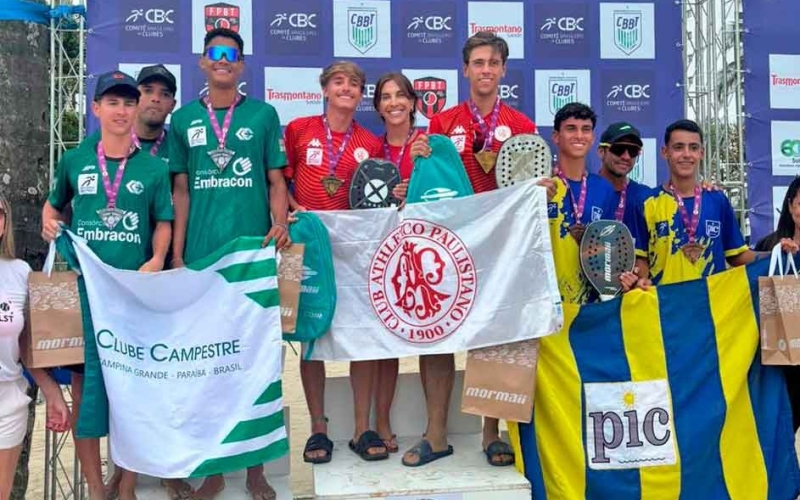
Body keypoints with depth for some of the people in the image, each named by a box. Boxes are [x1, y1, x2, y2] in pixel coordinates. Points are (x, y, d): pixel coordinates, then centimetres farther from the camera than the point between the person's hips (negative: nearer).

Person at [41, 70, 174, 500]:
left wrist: (156, 261, -12)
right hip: (83, 284, 1)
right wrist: (50, 224, 0)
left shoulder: (154, 167, 3)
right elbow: (54, 204, 21)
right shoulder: (74, 161, 7)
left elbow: (163, 223, 5)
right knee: (83, 385, 4)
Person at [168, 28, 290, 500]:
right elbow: (182, 189, 10)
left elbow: (276, 181, 6)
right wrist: (177, 253, 5)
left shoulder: (264, 114, 7)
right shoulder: (185, 118, 11)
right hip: (201, 253, 2)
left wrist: (280, 224, -12)